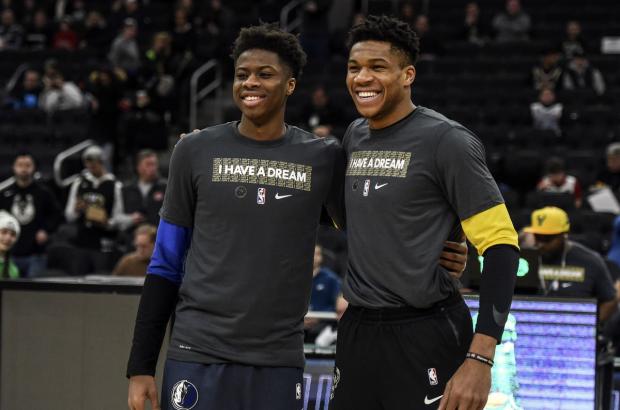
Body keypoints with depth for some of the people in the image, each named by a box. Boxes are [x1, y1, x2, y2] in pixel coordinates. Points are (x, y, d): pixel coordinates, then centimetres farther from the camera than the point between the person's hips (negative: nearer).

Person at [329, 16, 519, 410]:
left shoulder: (446, 140, -11)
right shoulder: (354, 137, 10)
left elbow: (501, 245, -15)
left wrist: (480, 358, -22)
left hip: (425, 336, -6)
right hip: (357, 333, 6)